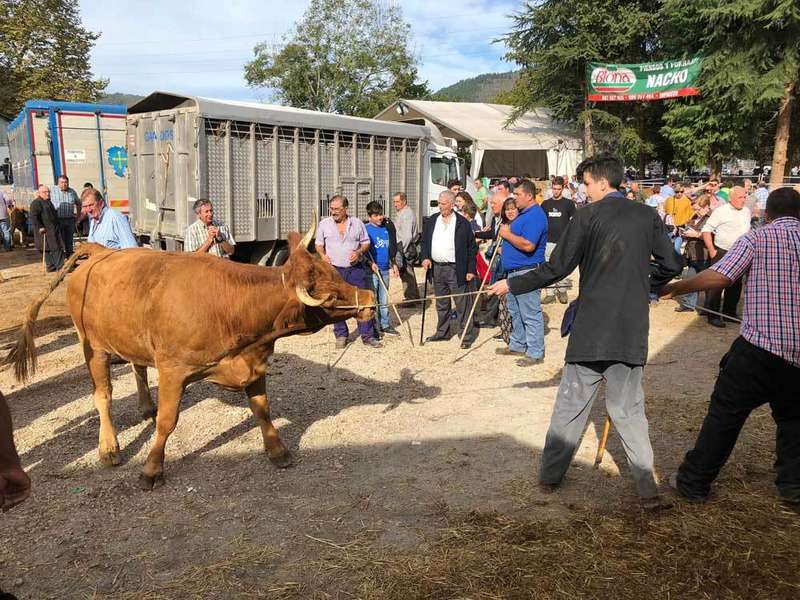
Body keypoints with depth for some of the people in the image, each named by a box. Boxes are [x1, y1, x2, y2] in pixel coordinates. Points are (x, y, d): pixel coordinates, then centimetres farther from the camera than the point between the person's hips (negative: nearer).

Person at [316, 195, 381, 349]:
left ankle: (367, 336, 6)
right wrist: (322, 254, -9)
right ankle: (341, 335, 19)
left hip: (357, 269, 0)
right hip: (334, 270, 0)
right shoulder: (324, 224, 3)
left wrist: (359, 252, -10)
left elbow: (366, 242, 10)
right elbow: (319, 244, 11)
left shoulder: (357, 223, 3)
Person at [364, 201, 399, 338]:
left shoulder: (387, 227, 8)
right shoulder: (366, 229, -7)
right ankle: (374, 327, 7)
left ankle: (385, 325, 20)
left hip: (385, 269, 5)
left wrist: (393, 264, 16)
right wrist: (371, 263, -21)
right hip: (372, 270, -5)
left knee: (384, 299, 12)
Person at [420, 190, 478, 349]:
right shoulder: (431, 221, 8)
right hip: (437, 268, 5)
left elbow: (472, 247, -3)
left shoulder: (462, 223, -6)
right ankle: (443, 332, 29)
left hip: (456, 269, -5)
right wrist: (425, 257, -5)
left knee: (462, 304, -1)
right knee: (441, 304, 16)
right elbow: (424, 241, 14)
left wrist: (471, 270, -8)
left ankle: (467, 336, 7)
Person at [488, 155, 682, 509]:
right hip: (632, 330, 3)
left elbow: (556, 269, -8)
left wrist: (512, 285, 3)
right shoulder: (648, 216, 4)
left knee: (571, 403, 9)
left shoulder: (588, 215, -7)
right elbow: (671, 265, 4)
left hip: (591, 327, -3)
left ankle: (551, 474, 20)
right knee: (628, 407, 12)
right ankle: (647, 487, 11)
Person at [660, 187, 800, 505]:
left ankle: (693, 482, 12)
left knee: (724, 415, 4)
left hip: (758, 347, -4)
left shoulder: (756, 237, -4)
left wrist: (675, 288, -8)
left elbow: (718, 276, -17)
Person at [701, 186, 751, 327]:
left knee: (735, 285, 13)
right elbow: (706, 230, -12)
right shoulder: (721, 211, -12)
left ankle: (730, 312, 26)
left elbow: (747, 230, 21)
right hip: (721, 253, -7)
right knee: (716, 285, -3)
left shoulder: (746, 211, 8)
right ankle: (713, 316, 3)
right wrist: (711, 250, -14)